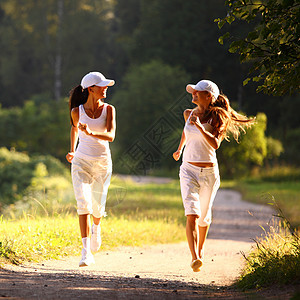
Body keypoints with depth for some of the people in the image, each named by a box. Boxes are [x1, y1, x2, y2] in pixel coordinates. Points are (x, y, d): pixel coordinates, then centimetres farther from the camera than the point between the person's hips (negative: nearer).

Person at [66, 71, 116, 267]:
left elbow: (111, 135, -19)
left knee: (97, 207, 11)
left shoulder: (108, 110, -5)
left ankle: (96, 227, 49)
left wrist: (91, 133, -34)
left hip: (103, 164, 1)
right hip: (81, 162, -1)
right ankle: (86, 252, -19)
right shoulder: (77, 111, -4)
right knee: (83, 204, -17)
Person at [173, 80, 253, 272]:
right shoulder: (189, 114, 6)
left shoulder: (216, 117, -7)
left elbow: (215, 144, -21)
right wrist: (180, 149, 42)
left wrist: (200, 127, -30)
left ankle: (201, 248, 41)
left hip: (209, 172, -1)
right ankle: (195, 258, -26)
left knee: (204, 216, 13)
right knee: (191, 214, -17)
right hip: (189, 170, 2)